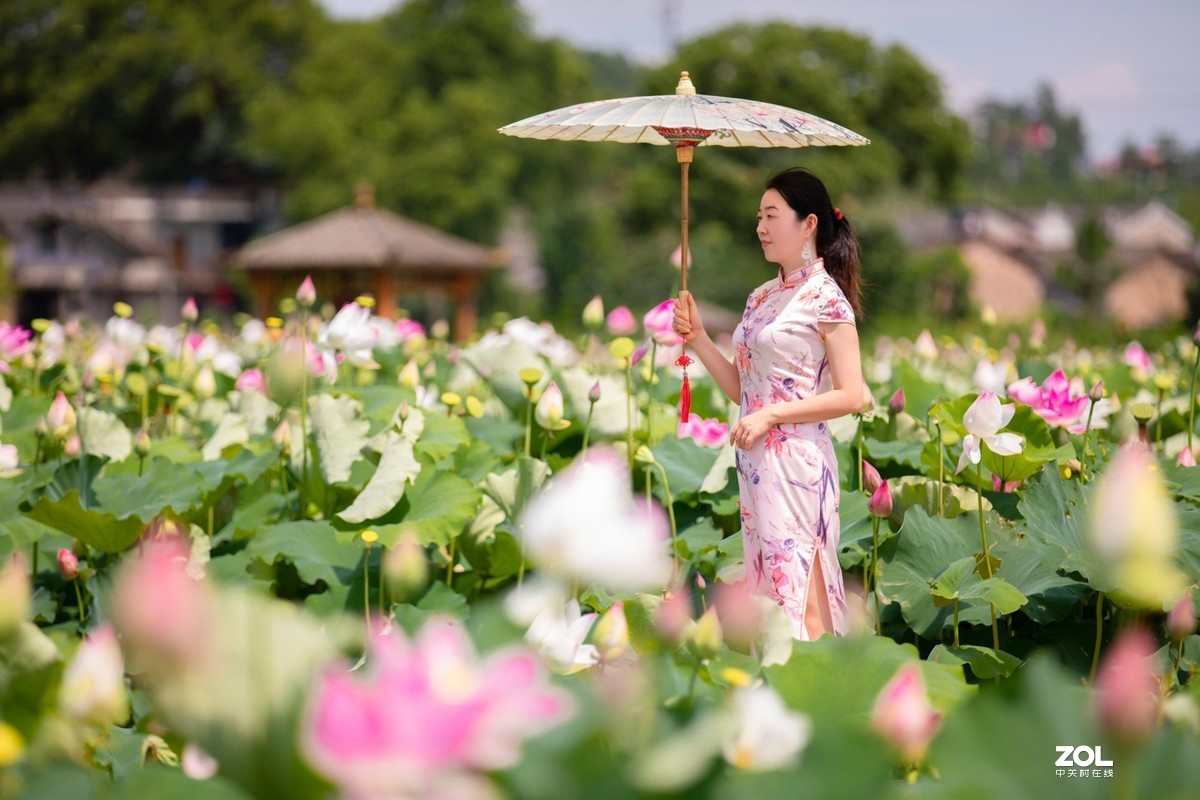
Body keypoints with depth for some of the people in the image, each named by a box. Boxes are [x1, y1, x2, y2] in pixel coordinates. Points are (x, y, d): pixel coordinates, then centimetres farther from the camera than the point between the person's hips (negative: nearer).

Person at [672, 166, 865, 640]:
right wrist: (697, 338, 5)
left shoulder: (825, 298, -8)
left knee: (796, 590, -7)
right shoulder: (761, 298, 15)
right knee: (766, 584, 10)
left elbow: (851, 396, -13)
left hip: (797, 460, -8)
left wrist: (771, 415, -16)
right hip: (754, 459, 8)